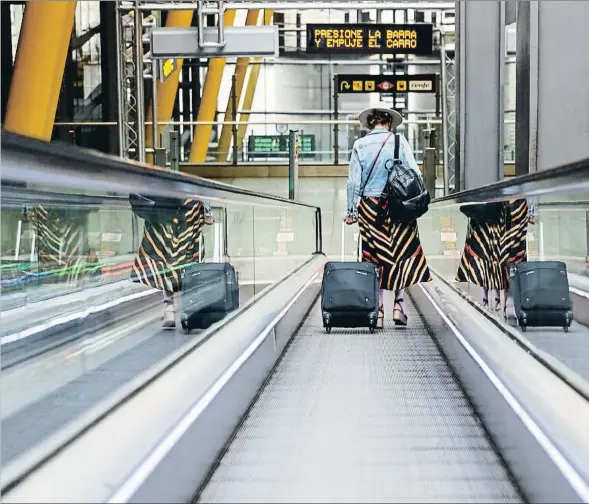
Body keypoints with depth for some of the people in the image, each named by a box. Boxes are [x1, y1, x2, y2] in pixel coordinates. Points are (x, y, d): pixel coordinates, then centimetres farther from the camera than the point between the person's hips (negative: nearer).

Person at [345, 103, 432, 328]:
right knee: (402, 254, 9)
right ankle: (399, 305, 2)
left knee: (374, 259, 6)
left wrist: (351, 210, 8)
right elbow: (415, 174, -5)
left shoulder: (359, 145, 2)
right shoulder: (399, 141, -1)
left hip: (369, 207, 1)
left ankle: (378, 312, 6)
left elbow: (353, 181, 2)